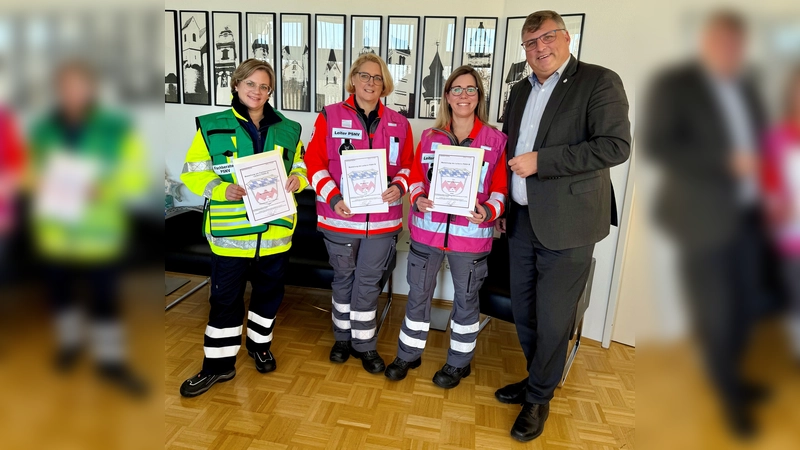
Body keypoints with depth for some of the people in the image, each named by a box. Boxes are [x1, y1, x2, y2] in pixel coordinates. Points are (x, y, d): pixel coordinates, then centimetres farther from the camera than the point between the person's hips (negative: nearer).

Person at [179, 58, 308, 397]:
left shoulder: (288, 129, 6)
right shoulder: (212, 126, -2)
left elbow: (302, 164, 15)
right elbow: (193, 172, -2)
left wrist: (297, 179, -8)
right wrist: (222, 189, -20)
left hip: (275, 230, 3)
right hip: (230, 230, -2)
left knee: (269, 293, 17)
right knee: (225, 299, 7)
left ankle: (260, 344, 41)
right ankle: (219, 365, 24)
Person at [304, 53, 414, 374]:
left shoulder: (398, 123, 5)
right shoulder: (330, 116, -2)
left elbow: (409, 165, 9)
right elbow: (314, 163, -5)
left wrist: (399, 187, -12)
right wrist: (333, 198, -17)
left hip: (382, 219, 1)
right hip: (340, 216, 0)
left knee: (368, 282, 8)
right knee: (343, 278, 15)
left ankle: (364, 344, 25)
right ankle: (343, 337, 35)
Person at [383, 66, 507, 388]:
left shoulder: (496, 140, -3)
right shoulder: (430, 137, 5)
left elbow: (501, 188, -2)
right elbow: (416, 178, 8)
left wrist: (489, 211, -21)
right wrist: (417, 199, -12)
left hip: (471, 234, -2)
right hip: (427, 230, 2)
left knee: (466, 298, 13)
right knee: (418, 294, 12)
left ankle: (459, 362, 33)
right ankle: (409, 355, 33)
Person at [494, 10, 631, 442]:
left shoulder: (600, 81, -6)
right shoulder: (521, 91, 14)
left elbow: (616, 145, -18)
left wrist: (541, 161, -20)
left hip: (566, 224, -6)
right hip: (522, 220, 7)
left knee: (552, 319, 4)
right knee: (523, 311, 16)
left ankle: (539, 398, 26)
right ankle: (537, 380, 39)